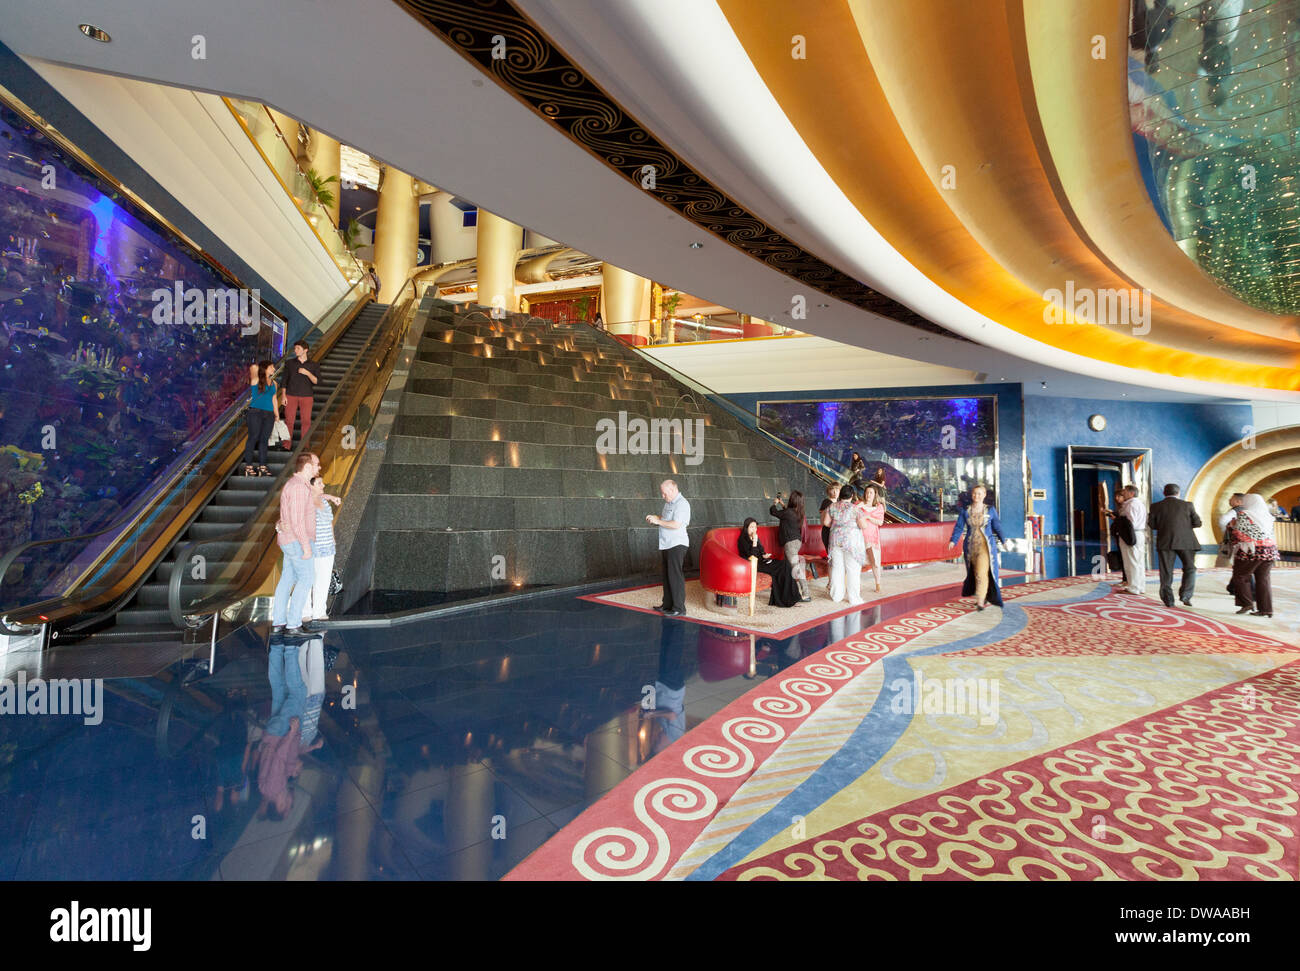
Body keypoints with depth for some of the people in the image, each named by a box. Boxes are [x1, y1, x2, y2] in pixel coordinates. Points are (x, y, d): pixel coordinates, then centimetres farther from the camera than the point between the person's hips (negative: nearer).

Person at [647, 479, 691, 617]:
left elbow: (676, 524, -24)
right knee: (667, 576, 15)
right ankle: (668, 605, 25)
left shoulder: (682, 504, -15)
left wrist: (658, 521, -17)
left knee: (675, 576, -8)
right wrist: (655, 517, 11)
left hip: (677, 545, -10)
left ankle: (679, 609, -2)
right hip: (666, 544, 10)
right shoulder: (669, 502, 15)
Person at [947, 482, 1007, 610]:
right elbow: (959, 527, -1)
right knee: (974, 573, 12)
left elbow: (997, 526, 9)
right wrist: (953, 541, -13)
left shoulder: (990, 510, 1)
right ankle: (984, 596, 32)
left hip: (985, 546, -3)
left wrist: (1004, 540, 10)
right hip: (970, 546, 3)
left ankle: (980, 602, -10)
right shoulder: (965, 511, 2)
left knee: (982, 572, -13)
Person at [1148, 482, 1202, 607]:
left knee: (1166, 571, 5)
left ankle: (1168, 600, 7)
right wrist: (1185, 523, 18)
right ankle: (1185, 595, 2)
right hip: (1186, 541, 0)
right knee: (1189, 568, 14)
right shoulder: (1187, 505, -1)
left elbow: (1152, 525, 1)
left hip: (1165, 542, 0)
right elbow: (1197, 523, 0)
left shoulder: (1156, 506, 0)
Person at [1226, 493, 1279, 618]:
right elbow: (1270, 534, 13)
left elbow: (1238, 534, -11)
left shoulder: (1244, 514, -7)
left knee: (1239, 577, 5)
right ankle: (1266, 609, 9)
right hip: (1269, 550, 6)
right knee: (1264, 580, 8)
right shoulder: (1267, 516, 12)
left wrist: (1231, 526, 6)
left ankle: (1247, 603, -1)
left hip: (1250, 551, -6)